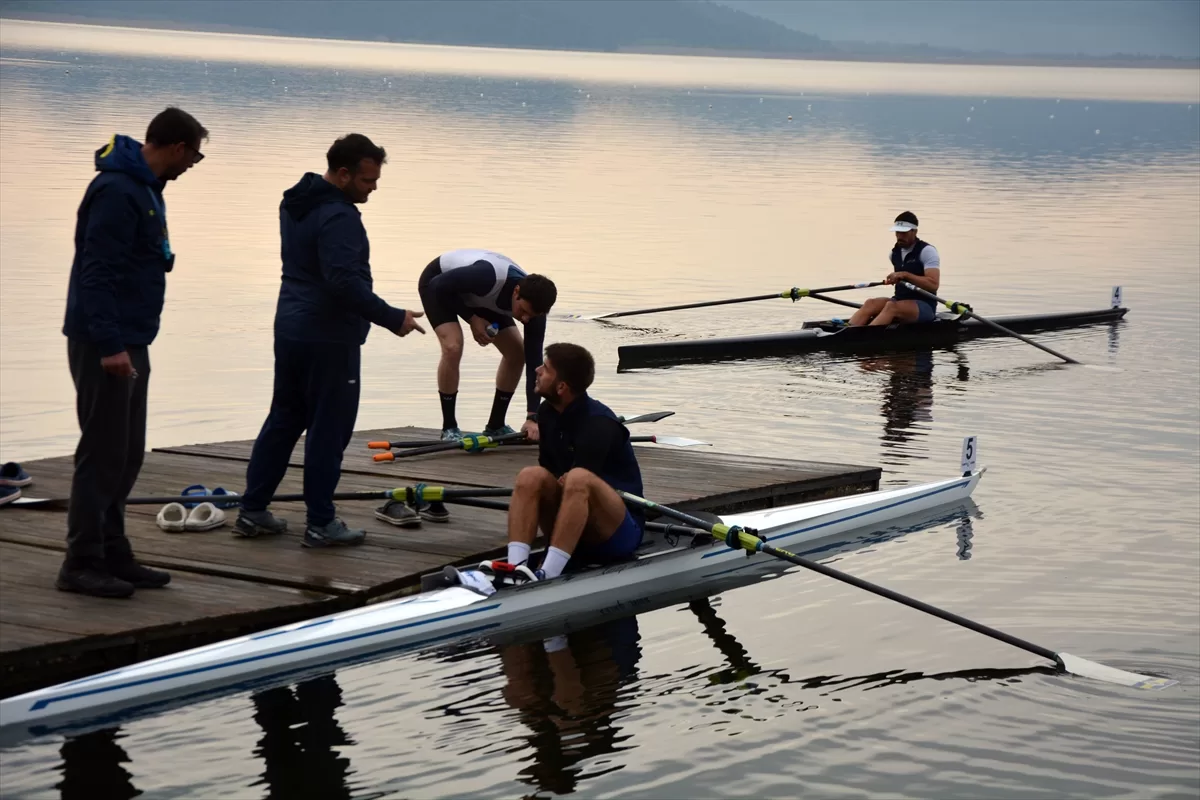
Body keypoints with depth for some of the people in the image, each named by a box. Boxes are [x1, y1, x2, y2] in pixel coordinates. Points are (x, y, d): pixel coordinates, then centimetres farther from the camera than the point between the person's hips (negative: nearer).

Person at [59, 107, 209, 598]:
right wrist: (110, 344, -26)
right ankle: (82, 564, -2)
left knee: (126, 455, 13)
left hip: (129, 343, 10)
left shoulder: (145, 189, 14)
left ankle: (112, 555, 20)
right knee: (103, 453, -6)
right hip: (104, 344, -10)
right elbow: (98, 272, -23)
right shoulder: (117, 191, -17)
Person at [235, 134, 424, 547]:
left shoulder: (295, 203, 11)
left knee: (283, 419, 16)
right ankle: (321, 523, 3)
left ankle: (252, 511, 18)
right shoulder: (338, 217, -21)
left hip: (290, 327, 9)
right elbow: (345, 283, -29)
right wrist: (393, 318, -22)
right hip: (328, 338, -9)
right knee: (328, 430, -1)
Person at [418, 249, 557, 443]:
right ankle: (449, 428, -13)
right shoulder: (488, 277, -44)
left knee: (517, 352, -3)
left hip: (475, 295, 6)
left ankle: (495, 426, 11)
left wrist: (532, 417, -30)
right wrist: (472, 319, -29)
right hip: (439, 284, -6)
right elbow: (439, 285, -31)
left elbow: (534, 361, -25)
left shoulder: (533, 304, -26)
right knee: (453, 347, -27)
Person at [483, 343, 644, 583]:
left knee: (579, 478, -34)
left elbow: (578, 482, -21)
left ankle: (547, 575, -44)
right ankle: (515, 565, -34)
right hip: (575, 536, 7)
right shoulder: (547, 412, 6)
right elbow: (548, 474, 12)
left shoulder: (599, 423, -18)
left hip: (620, 533, -7)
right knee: (531, 475, -16)